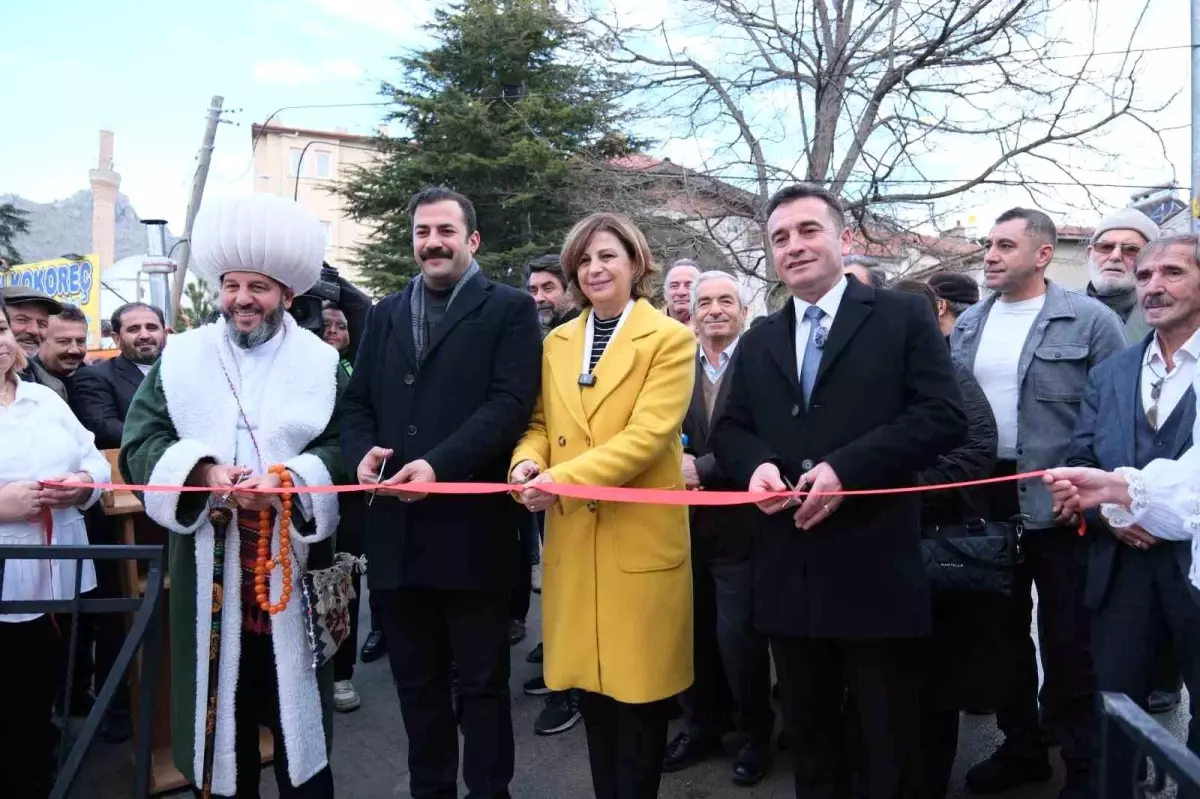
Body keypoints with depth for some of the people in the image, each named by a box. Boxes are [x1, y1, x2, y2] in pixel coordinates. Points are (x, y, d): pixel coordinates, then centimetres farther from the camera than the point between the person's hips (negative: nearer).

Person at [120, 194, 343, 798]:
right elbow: (138, 443, 1)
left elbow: (342, 449, -4)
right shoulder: (179, 358, 7)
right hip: (208, 571, 2)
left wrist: (290, 478, -22)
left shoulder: (322, 362, 2)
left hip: (293, 570, -1)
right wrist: (202, 472, -16)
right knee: (220, 712, 12)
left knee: (297, 716, 10)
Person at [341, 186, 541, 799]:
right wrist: (363, 451, -8)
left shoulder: (510, 310, -1)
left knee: (481, 681, 9)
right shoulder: (386, 313, 16)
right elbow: (357, 400, 13)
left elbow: (510, 402, -12)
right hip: (397, 528, 5)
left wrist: (438, 464, -22)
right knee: (416, 680, 17)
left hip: (470, 527, -5)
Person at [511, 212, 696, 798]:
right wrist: (528, 461, -11)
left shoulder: (670, 339, -5)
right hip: (572, 539, 5)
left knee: (637, 692, 5)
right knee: (592, 685, 14)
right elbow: (540, 423, 13)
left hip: (641, 539, -4)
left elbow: (648, 433, -15)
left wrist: (562, 479, -22)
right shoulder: (556, 343, 12)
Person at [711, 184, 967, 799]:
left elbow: (944, 416, -10)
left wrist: (846, 467, -20)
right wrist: (756, 465, -9)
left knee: (891, 740, 11)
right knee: (807, 735, 19)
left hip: (875, 570, -4)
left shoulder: (903, 317, -1)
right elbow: (729, 429, 15)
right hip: (789, 573, 5)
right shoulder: (757, 342, 14)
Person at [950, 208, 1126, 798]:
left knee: (1067, 642, 6)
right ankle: (1020, 746, 33)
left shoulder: (1089, 320, -8)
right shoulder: (968, 324, 8)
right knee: (1002, 632, 16)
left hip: (1058, 506, -5)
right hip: (985, 504, 5)